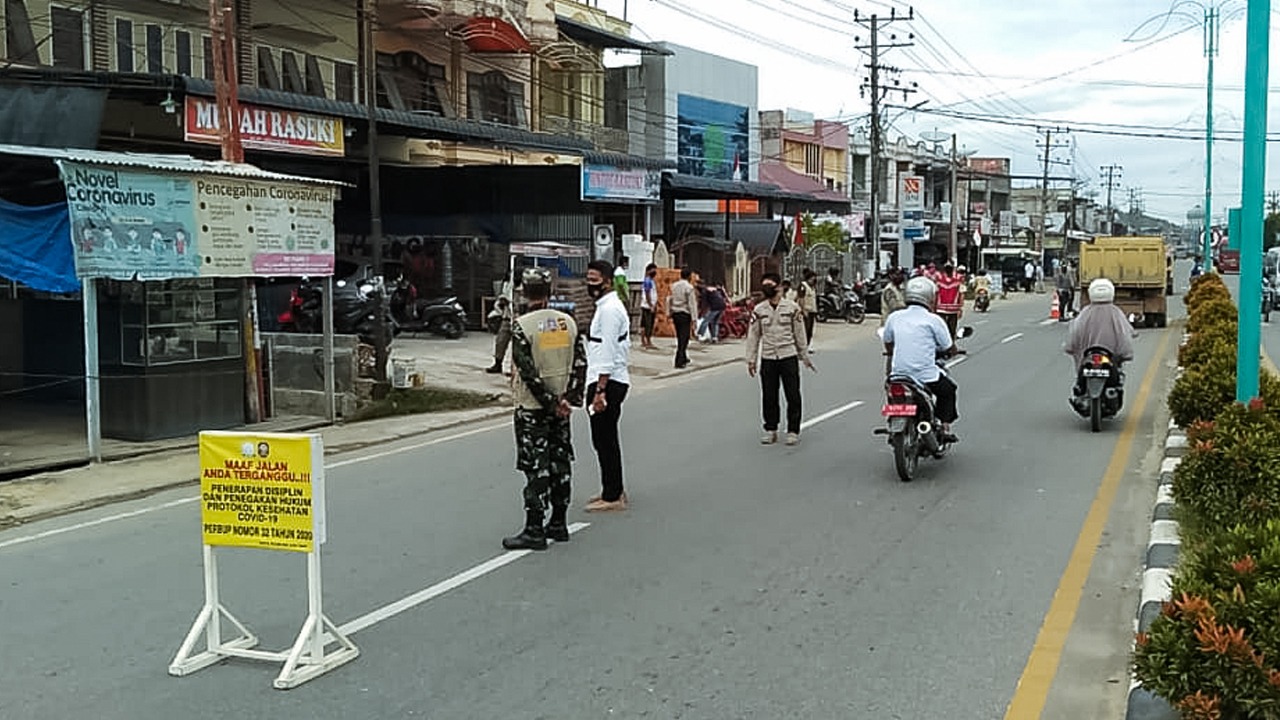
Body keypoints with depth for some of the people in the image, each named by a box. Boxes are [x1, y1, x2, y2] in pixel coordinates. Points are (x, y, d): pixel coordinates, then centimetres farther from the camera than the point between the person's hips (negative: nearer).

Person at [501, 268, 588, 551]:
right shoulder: (567, 321, 3)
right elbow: (580, 363, 1)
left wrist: (551, 401, -10)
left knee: (535, 467, -2)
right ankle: (558, 524, 21)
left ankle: (534, 530, 0)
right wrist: (568, 399, -2)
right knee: (560, 463, 13)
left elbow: (528, 371, -18)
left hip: (532, 408, -6)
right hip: (559, 407, 6)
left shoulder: (522, 326, -14)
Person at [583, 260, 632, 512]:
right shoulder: (609, 306, 17)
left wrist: (600, 390, -22)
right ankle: (613, 490, 26)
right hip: (611, 381, 11)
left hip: (608, 382, -11)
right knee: (606, 440, 17)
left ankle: (613, 496, 1)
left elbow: (607, 353, -21)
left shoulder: (609, 309, -16)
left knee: (604, 441, -5)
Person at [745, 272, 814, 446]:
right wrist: (751, 360, 4)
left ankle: (793, 431, 9)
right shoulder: (758, 310, 4)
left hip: (789, 356, -2)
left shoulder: (792, 308, 0)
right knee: (769, 397, 6)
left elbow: (799, 334, 5)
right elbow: (753, 336, 7)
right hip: (767, 358, 2)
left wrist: (805, 357, 7)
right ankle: (770, 430, 18)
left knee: (793, 396, 0)